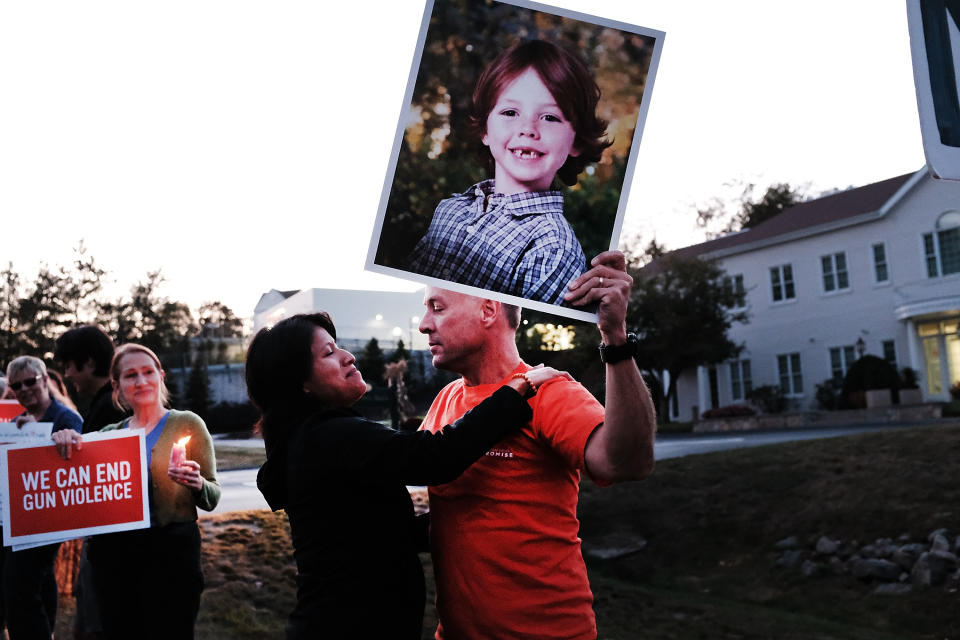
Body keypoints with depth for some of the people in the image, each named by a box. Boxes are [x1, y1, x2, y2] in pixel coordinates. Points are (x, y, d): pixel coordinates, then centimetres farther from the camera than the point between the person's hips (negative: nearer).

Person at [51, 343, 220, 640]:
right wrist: (64, 441, -11)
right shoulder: (110, 433, 11)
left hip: (170, 554, -4)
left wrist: (197, 484, -23)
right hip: (112, 554, 4)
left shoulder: (187, 424, -1)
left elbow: (212, 499, -1)